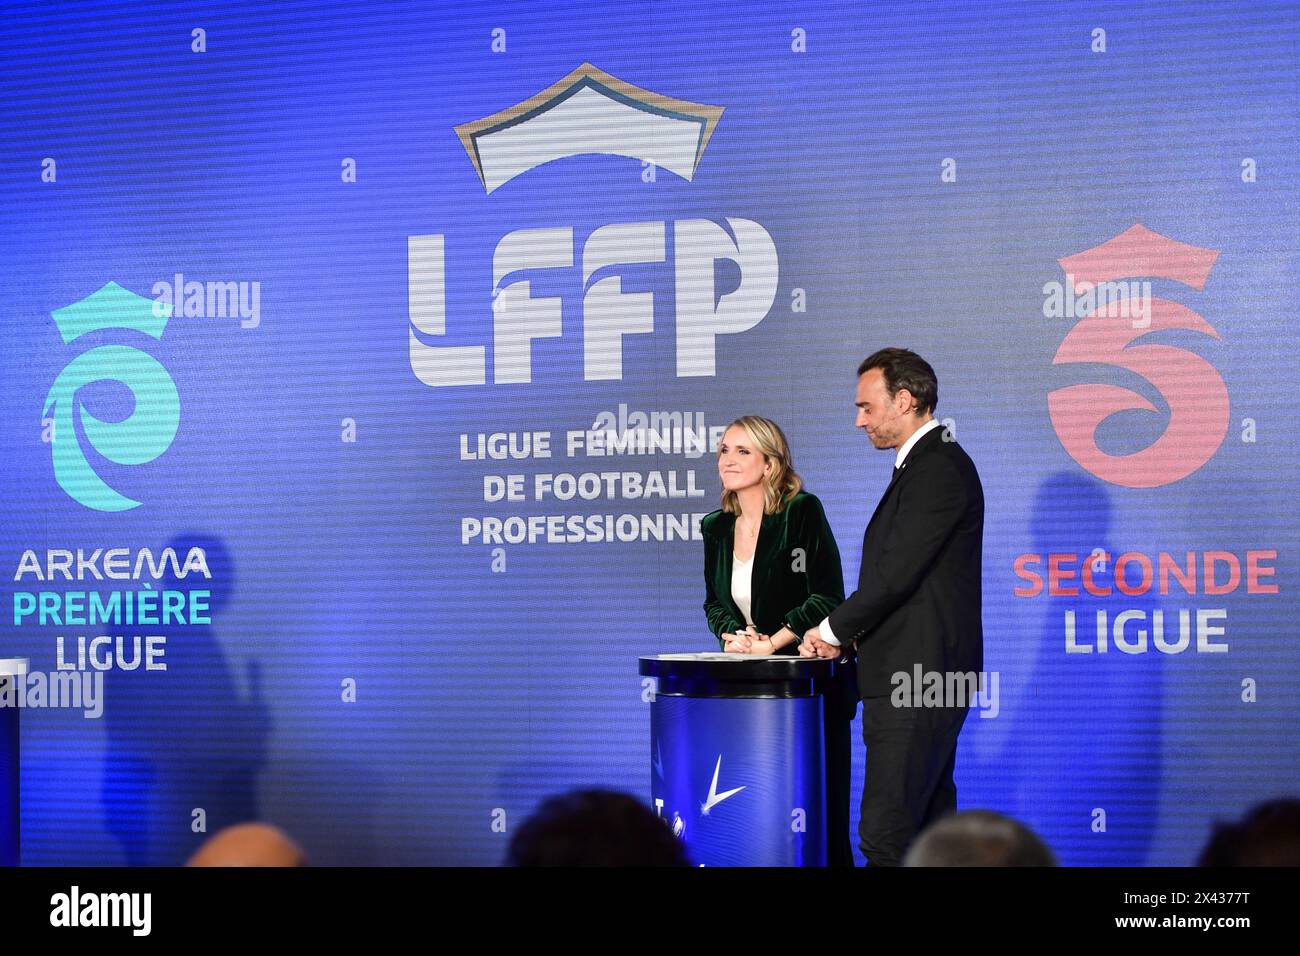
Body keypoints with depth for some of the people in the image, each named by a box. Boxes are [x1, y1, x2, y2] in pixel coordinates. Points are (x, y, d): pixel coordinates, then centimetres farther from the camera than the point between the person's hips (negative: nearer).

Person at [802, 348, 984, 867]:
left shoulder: (937, 468, -13)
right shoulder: (930, 464, 20)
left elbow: (896, 573, -19)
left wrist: (832, 630, -6)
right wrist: (845, 634, 7)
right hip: (923, 675, 11)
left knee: (886, 834, -14)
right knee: (927, 830, 12)